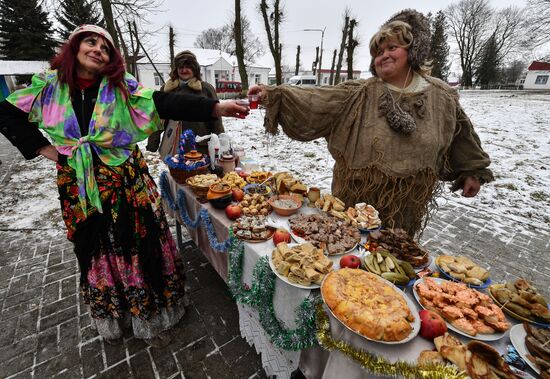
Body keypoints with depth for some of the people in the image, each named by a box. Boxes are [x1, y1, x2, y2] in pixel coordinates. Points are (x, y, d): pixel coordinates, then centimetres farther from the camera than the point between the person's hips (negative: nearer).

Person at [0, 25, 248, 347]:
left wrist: (215, 107, -31)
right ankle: (111, 317, 40)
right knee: (97, 253, 16)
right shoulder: (49, 86, 3)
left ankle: (153, 318, 27)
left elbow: (165, 102, -18)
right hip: (79, 189, 3)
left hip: (126, 183, -2)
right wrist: (43, 148, -1)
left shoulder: (121, 87, -4)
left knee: (139, 247, 3)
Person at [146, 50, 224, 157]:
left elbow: (215, 119, 0)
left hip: (200, 147, -2)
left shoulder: (206, 88, 2)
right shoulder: (167, 89, 9)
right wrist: (152, 142, 8)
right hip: (173, 147, 3)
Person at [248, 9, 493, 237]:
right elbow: (314, 100, -14)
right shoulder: (359, 94, -5)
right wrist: (273, 95, -24)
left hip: (407, 204, 1)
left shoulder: (441, 97, 1)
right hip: (358, 197, 0)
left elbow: (460, 135, 14)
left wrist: (473, 170, 21)